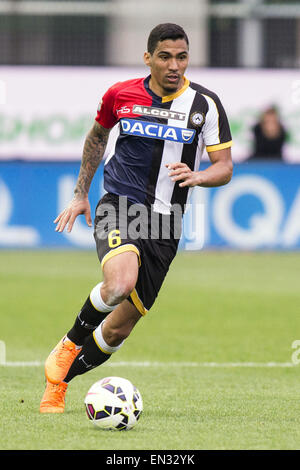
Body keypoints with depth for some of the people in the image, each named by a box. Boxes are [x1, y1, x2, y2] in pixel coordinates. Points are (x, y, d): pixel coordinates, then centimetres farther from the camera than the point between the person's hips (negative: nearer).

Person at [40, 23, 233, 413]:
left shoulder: (206, 105, -2)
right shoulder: (120, 95, 1)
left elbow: (224, 167, 0)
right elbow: (97, 135, 21)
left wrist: (196, 176, -23)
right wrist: (81, 194, 21)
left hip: (164, 226, 2)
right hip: (118, 206, -2)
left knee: (119, 329, 2)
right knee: (120, 283, -34)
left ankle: (58, 381, 25)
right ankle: (70, 345, -6)